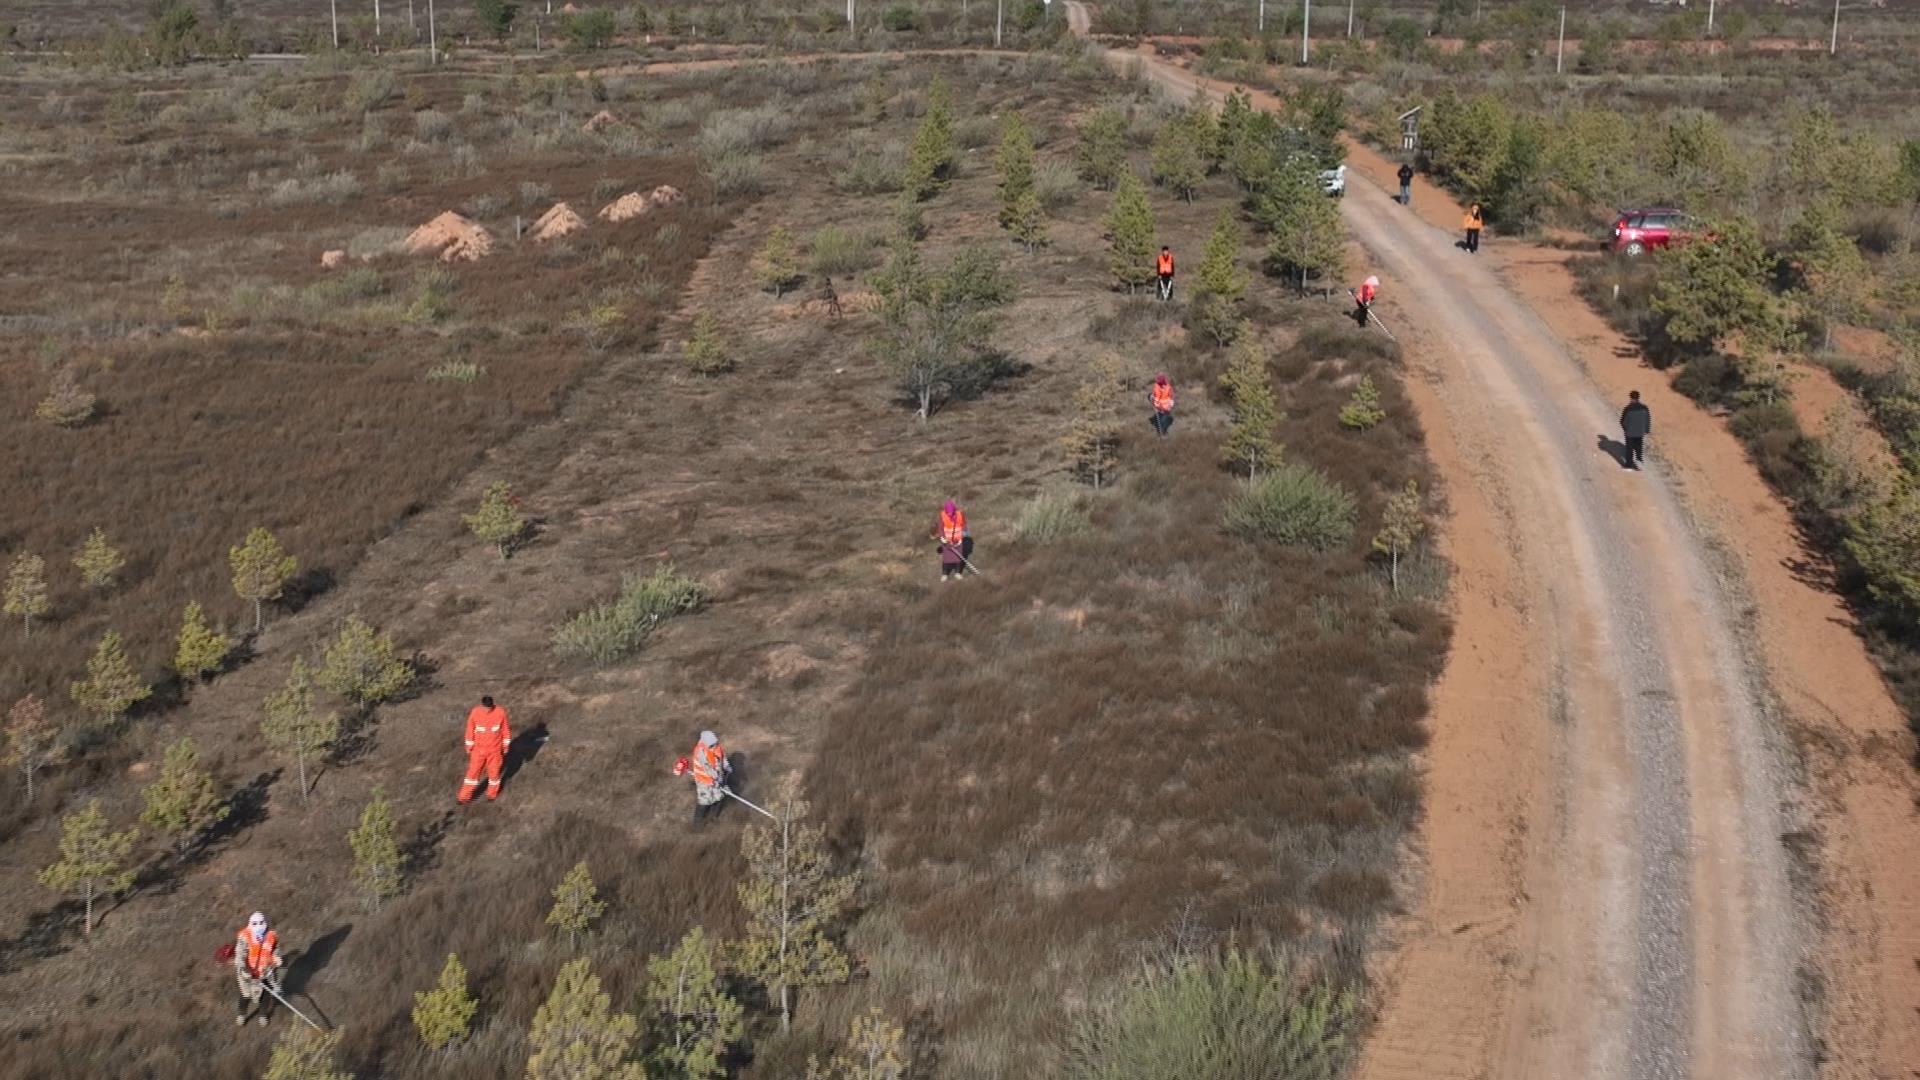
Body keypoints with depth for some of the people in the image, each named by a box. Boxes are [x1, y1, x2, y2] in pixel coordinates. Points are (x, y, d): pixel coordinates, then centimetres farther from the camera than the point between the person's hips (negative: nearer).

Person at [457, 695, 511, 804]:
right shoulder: (475, 713, -18)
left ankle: (492, 794, 34)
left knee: (494, 771, 13)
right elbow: (470, 731, -5)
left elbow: (505, 730, -5)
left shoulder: (500, 712, -18)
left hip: (495, 750, 0)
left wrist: (505, 746, 2)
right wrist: (469, 748, 2)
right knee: (473, 772, 6)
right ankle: (465, 797, 17)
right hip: (478, 749, 0)